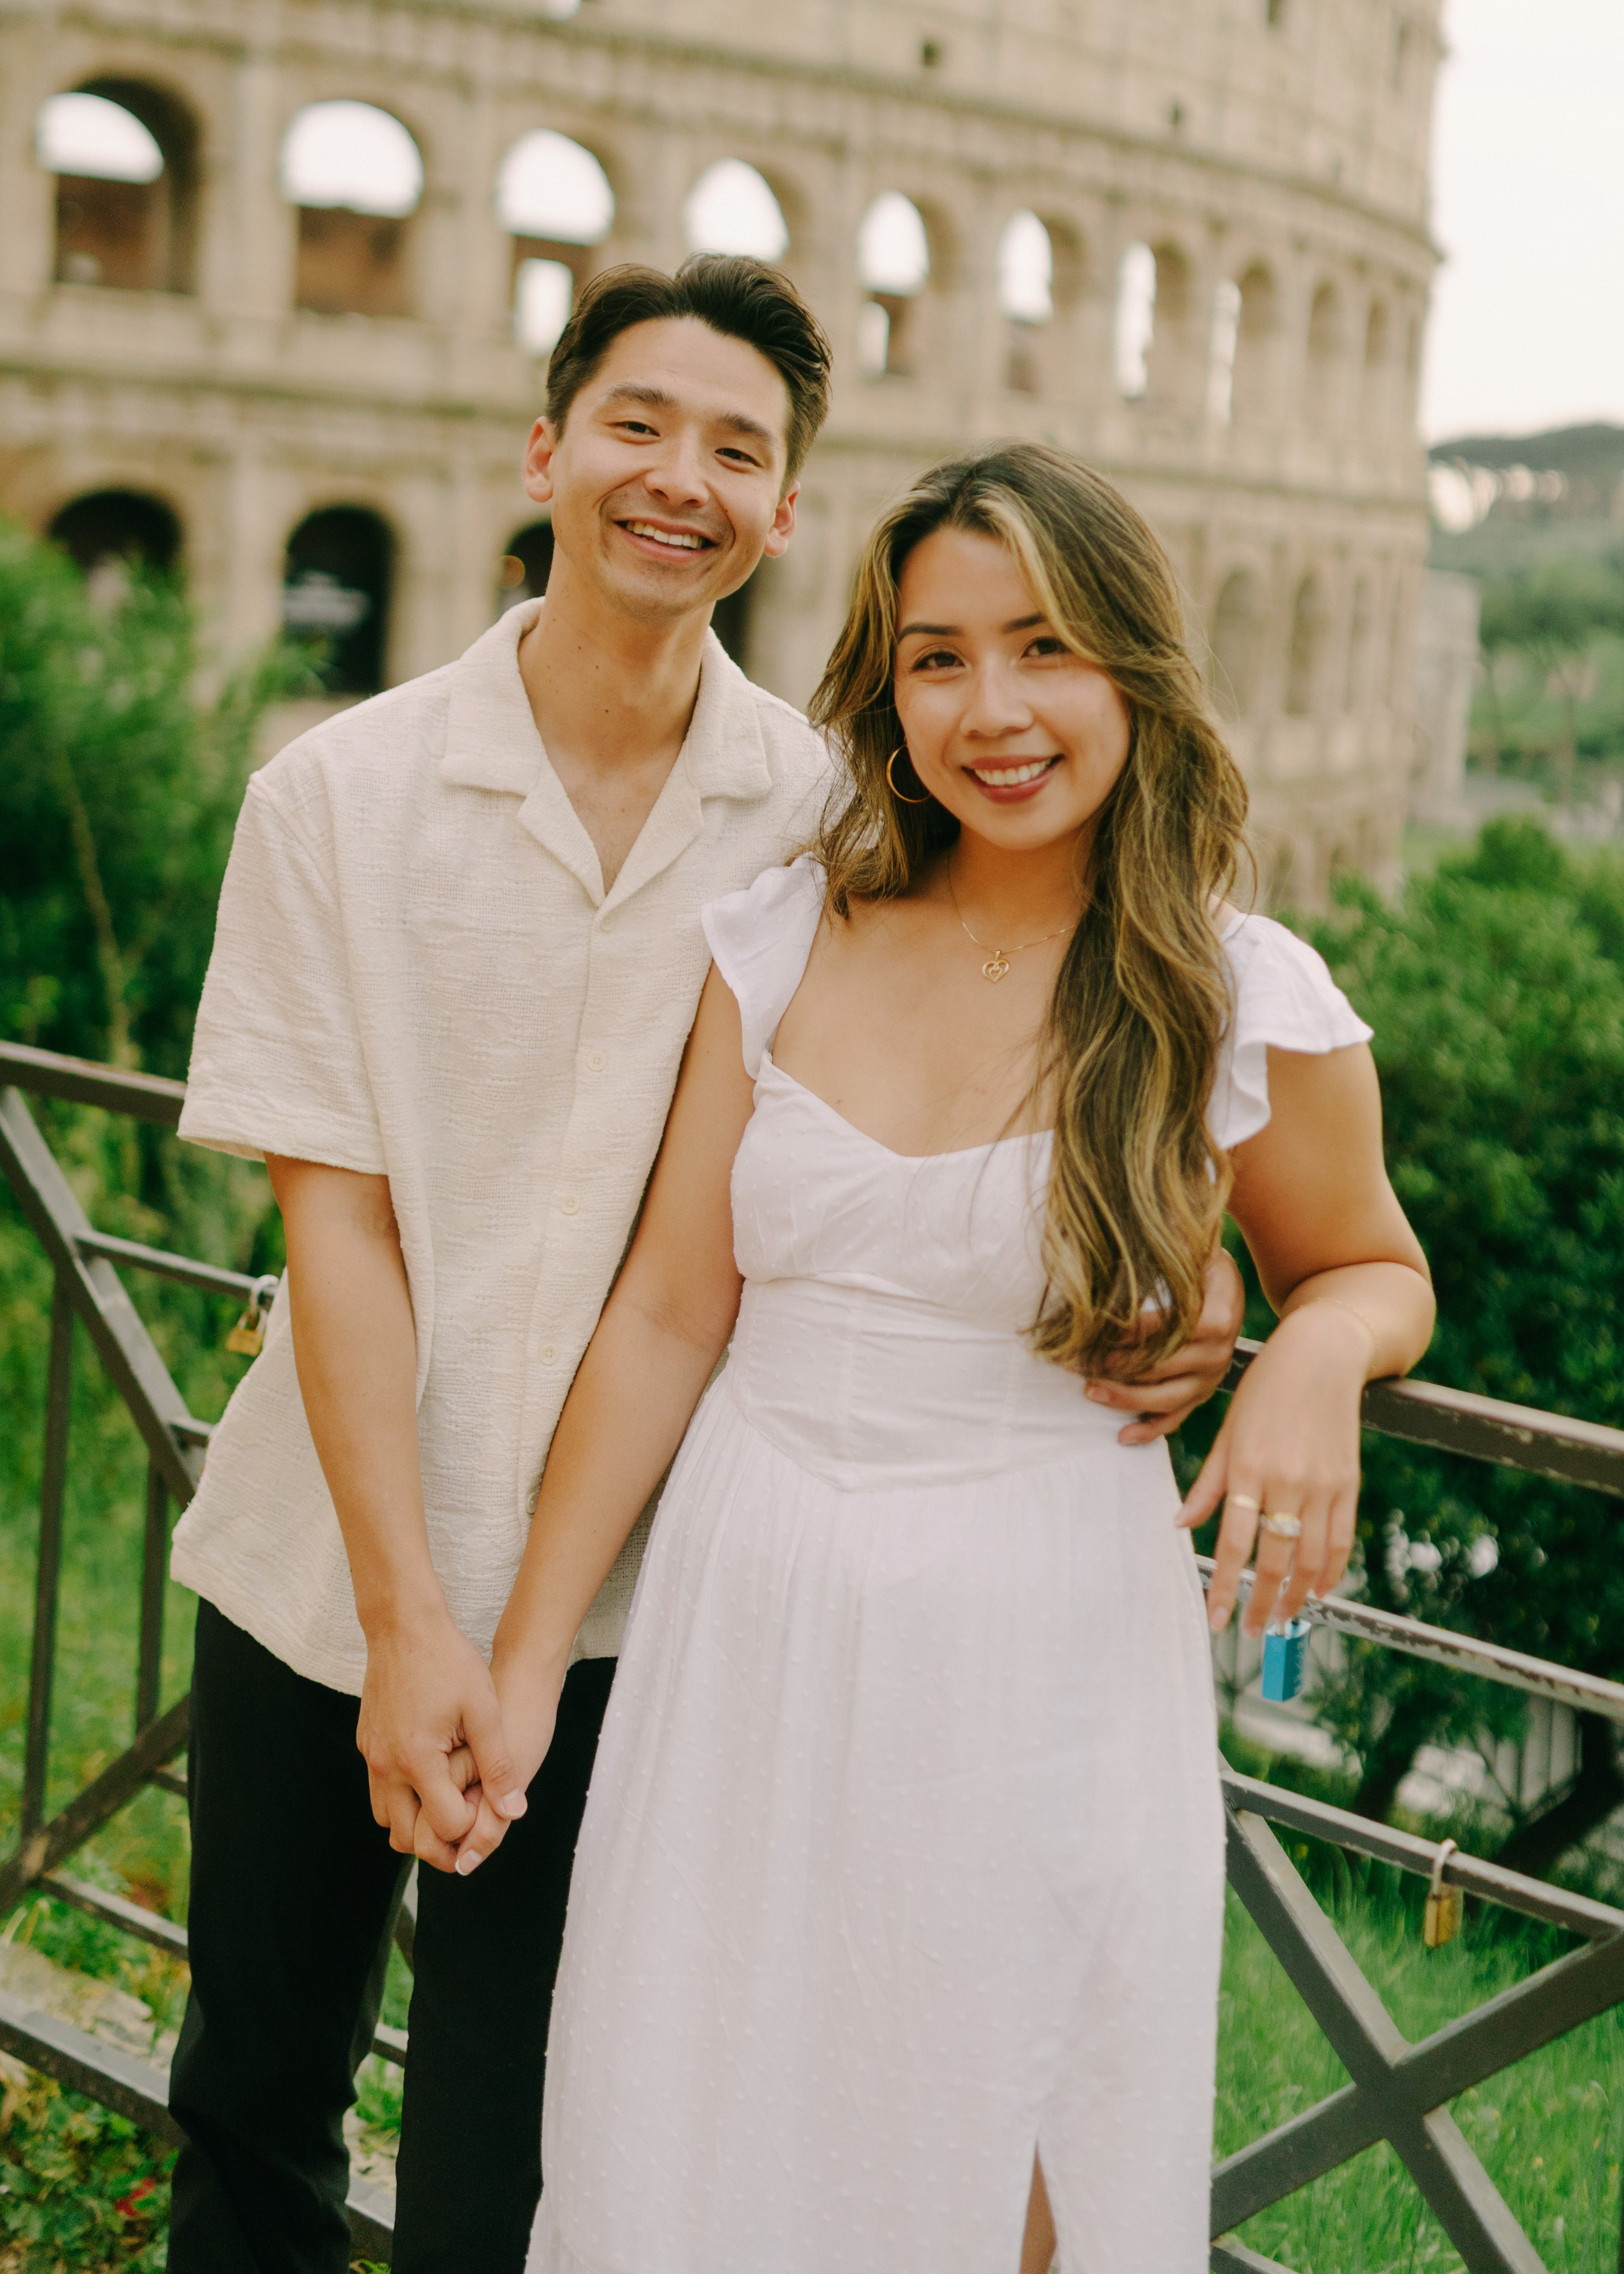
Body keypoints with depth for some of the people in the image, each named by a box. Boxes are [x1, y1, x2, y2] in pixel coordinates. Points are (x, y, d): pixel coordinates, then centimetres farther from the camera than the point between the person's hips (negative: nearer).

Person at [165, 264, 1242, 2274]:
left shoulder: (831, 819, -3)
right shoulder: (340, 796, -5)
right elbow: (335, 1219, -8)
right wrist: (405, 1615, -13)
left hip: (619, 1601, -1)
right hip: (320, 1572, 1)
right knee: (253, 2104, 18)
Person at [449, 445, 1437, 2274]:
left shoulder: (1251, 1008, -7)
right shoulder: (779, 941, -1)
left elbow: (1376, 1269, 10)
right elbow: (668, 1314, 2)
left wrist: (1321, 1353, -14)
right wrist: (525, 1657, 3)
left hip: (1040, 1662, -2)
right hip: (748, 1630, 2)